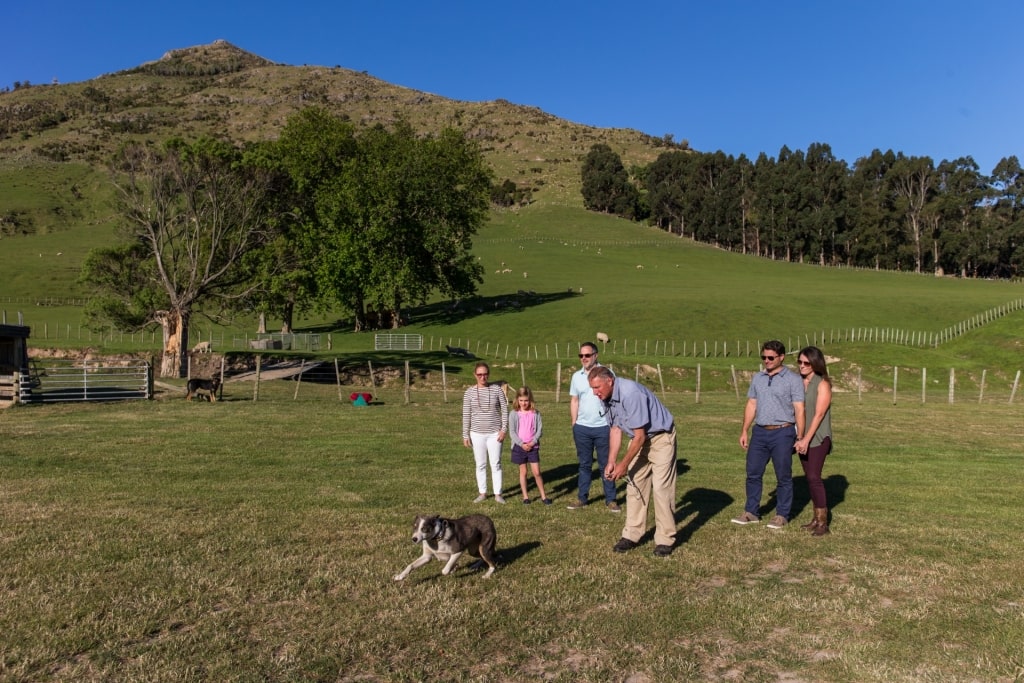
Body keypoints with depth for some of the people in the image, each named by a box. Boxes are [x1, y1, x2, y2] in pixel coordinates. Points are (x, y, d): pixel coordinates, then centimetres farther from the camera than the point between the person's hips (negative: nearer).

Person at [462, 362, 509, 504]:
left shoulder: (497, 389, -4)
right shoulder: (469, 392, -2)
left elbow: (504, 410, 0)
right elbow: (466, 415, 1)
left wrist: (504, 429, -7)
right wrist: (465, 435, 0)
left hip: (494, 433, -1)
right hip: (477, 434, 1)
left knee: (496, 464, 3)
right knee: (480, 464, 9)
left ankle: (498, 494, 13)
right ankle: (482, 493, 20)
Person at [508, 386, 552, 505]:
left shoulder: (535, 413, 0)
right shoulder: (514, 414, -3)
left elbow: (540, 429, 0)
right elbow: (512, 432, -6)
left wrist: (533, 442, -13)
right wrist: (521, 444, -15)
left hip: (533, 446, 0)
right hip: (519, 446, 0)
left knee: (537, 472, 0)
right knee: (523, 472, 9)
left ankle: (543, 496, 10)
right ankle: (525, 496, 19)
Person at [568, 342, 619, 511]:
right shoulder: (576, 376, 6)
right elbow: (574, 401, 11)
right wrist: (574, 424, 7)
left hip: (603, 427, -3)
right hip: (582, 428, 3)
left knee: (605, 465, 5)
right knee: (584, 464, 12)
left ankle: (610, 500, 14)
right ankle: (582, 498, 20)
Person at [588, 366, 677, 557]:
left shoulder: (630, 394, -32)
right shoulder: (606, 398, -6)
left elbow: (640, 436, -26)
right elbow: (615, 429, 3)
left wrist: (624, 464, -18)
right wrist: (611, 462, -2)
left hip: (660, 437, -8)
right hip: (639, 439, 8)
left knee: (661, 487, -8)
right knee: (634, 485, 6)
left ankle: (665, 539, 0)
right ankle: (632, 535, 11)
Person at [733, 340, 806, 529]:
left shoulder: (793, 379, -4)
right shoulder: (758, 378, 11)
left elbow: (799, 410, -7)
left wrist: (800, 438, -11)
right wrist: (744, 431, 9)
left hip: (782, 433, -5)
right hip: (760, 432, 5)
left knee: (783, 477, 4)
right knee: (753, 473, 7)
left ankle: (782, 515, 16)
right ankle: (751, 512, 17)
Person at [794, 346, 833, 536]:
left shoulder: (823, 384, -9)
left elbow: (819, 414, -14)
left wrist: (807, 439, -19)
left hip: (818, 437, -6)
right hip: (802, 437, 6)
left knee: (814, 477, -11)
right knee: (809, 477, 9)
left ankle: (823, 523, -5)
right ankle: (816, 519, 18)